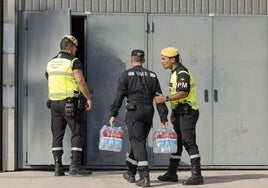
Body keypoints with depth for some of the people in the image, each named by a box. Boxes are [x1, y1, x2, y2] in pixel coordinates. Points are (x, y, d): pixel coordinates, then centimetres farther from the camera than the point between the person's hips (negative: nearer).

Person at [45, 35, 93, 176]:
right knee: (78, 132, 0)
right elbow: (80, 81, -17)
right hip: (71, 103, -6)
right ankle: (75, 165, -5)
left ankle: (58, 167, 3)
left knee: (57, 134, 7)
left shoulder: (50, 63, 14)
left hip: (54, 102, 6)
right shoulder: (73, 61, -7)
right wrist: (89, 98, -10)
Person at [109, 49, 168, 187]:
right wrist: (164, 117, 8)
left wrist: (113, 114, -3)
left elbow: (119, 96, -5)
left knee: (138, 142, -7)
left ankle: (144, 177, -17)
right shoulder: (152, 76, 13)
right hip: (149, 111, 5)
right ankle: (131, 173, 27)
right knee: (138, 141, 17)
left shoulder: (126, 75, 1)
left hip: (134, 111, -4)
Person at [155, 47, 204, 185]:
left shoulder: (182, 73, -14)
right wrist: (173, 112, 20)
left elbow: (183, 93, -28)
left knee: (189, 142, -15)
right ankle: (172, 173, 20)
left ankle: (197, 175, -17)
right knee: (176, 142, 13)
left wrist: (166, 99, -33)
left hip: (188, 112, -11)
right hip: (180, 113, 11)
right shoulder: (175, 73, 19)